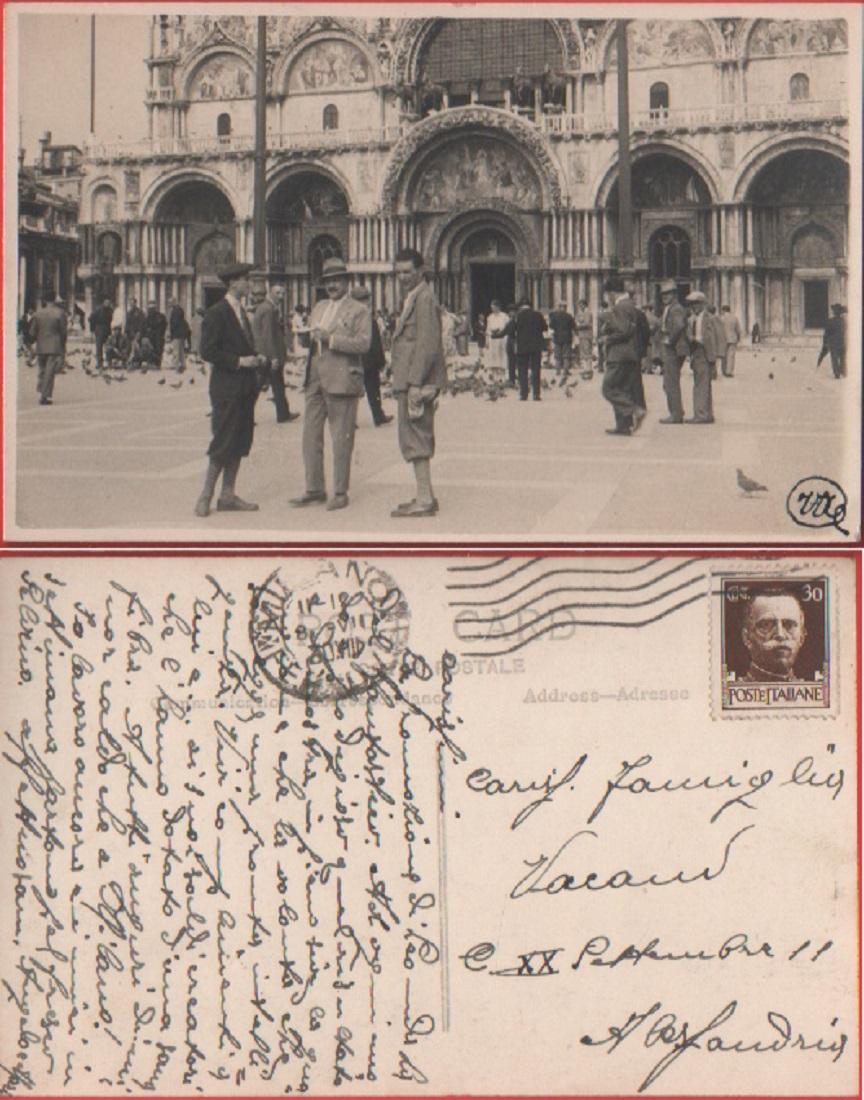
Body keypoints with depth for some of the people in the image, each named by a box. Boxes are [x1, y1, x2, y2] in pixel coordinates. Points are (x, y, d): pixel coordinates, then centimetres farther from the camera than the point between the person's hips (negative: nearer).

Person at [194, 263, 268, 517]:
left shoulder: (241, 312, 17)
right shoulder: (216, 313, -10)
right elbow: (207, 351, -15)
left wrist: (256, 359, 6)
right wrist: (238, 361, -17)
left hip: (245, 388, 8)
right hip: (227, 388, -8)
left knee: (240, 443, 8)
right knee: (223, 444, -7)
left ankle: (228, 496, 14)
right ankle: (205, 496, 2)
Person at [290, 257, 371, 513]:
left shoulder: (358, 311, -1)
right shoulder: (318, 308, 20)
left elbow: (363, 343, -13)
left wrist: (331, 339, -19)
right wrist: (310, 337, 6)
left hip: (341, 381, -7)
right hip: (315, 381, 7)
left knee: (341, 439, -1)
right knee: (310, 435, 7)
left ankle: (340, 492, 7)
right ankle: (314, 489, 16)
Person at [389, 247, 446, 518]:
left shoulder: (424, 298, -13)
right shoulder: (412, 298, 19)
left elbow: (427, 345, -20)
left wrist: (415, 383, -23)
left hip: (418, 381, -10)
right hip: (410, 381, 10)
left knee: (414, 438, -9)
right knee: (419, 439, 13)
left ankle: (424, 500, -7)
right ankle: (425, 496, 19)